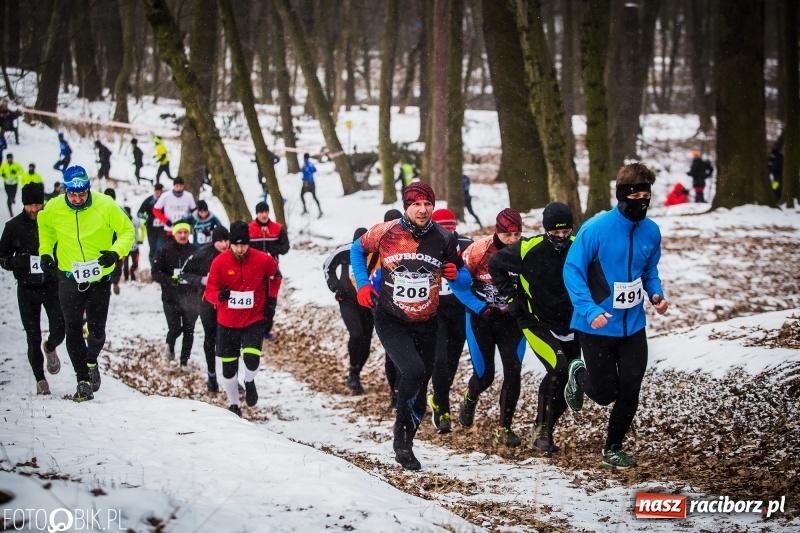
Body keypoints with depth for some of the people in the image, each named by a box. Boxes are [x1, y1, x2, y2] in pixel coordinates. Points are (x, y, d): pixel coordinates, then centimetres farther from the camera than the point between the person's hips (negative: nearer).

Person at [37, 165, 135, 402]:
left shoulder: (105, 206, -15)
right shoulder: (53, 210, -9)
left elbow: (127, 231, -5)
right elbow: (45, 228, 15)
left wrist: (116, 252, -21)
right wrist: (45, 252, 3)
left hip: (100, 277, -1)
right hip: (69, 278, 1)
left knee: (97, 330, 4)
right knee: (73, 331, -1)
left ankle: (91, 362, 35)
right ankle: (83, 380, 9)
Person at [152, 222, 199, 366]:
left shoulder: (195, 251, 0)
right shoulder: (165, 251, -4)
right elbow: (156, 272, -4)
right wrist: (170, 280, -19)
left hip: (190, 298, 2)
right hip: (171, 298, -2)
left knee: (188, 331, 5)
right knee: (175, 329, -6)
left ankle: (184, 361, 18)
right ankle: (170, 345, 28)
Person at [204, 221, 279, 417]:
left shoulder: (263, 260, -11)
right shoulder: (220, 262, -12)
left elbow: (275, 274, 11)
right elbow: (210, 291, -9)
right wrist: (219, 296, -31)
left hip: (254, 320, -1)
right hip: (227, 322, 1)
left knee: (251, 359, -20)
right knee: (228, 367, 8)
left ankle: (249, 382, 16)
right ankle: (234, 405, 31)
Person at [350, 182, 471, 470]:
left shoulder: (444, 239, -7)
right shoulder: (385, 232, -12)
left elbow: (464, 277, 4)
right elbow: (357, 249, 8)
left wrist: (456, 275, -19)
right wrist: (363, 284, -2)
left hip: (426, 325, 3)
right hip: (391, 322, -3)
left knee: (420, 386, 11)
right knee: (413, 371, -26)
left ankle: (406, 445, 30)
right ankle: (401, 430, -4)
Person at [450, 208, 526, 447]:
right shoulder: (479, 250, -18)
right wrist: (481, 308, -15)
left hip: (512, 319, 1)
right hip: (481, 318, -1)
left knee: (513, 372, -9)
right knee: (485, 375, 2)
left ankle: (505, 428, 5)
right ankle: (470, 400, 39)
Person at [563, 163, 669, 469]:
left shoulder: (651, 232, -1)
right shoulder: (596, 229, -18)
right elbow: (573, 271, -14)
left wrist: (656, 295, -5)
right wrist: (590, 310, -25)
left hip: (632, 325, 5)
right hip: (597, 327, -5)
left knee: (630, 392, 3)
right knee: (606, 392, 3)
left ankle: (613, 449, 23)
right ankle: (579, 375, 37)